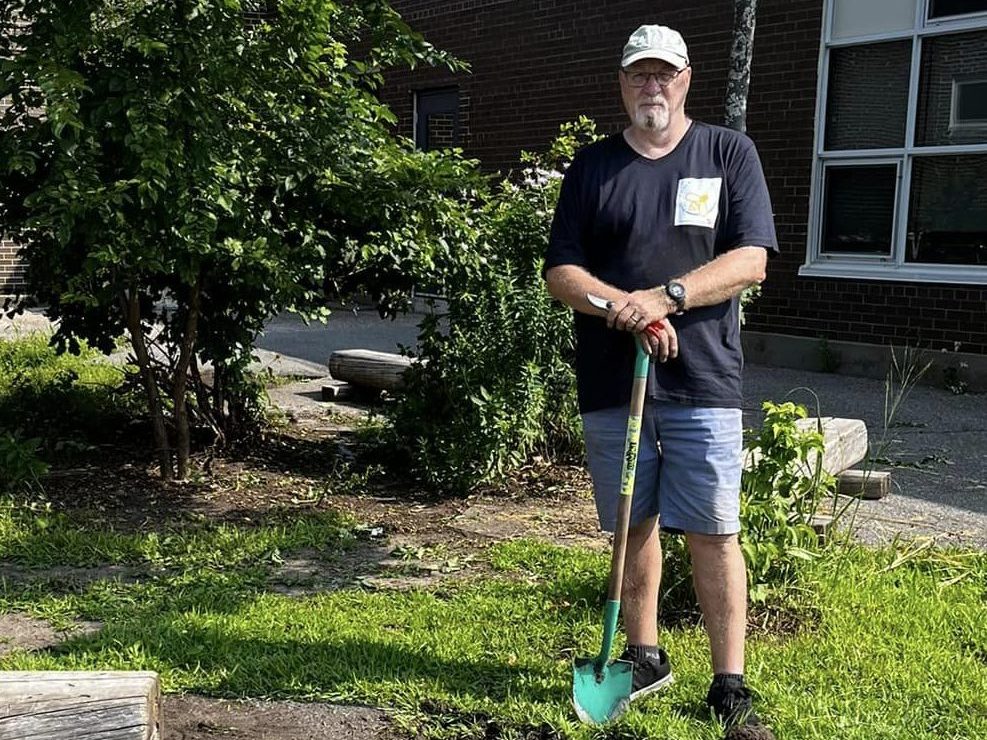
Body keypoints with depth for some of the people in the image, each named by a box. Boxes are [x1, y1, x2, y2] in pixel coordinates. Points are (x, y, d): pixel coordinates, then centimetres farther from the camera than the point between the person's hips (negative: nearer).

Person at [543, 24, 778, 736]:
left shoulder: (730, 153, 6)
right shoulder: (593, 165, 11)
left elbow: (750, 259, -4)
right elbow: (560, 272, 4)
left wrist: (665, 295, -17)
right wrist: (627, 309, -13)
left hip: (702, 381, -2)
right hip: (611, 380, 2)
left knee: (713, 535, -2)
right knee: (633, 525, 11)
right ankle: (645, 658, 27)